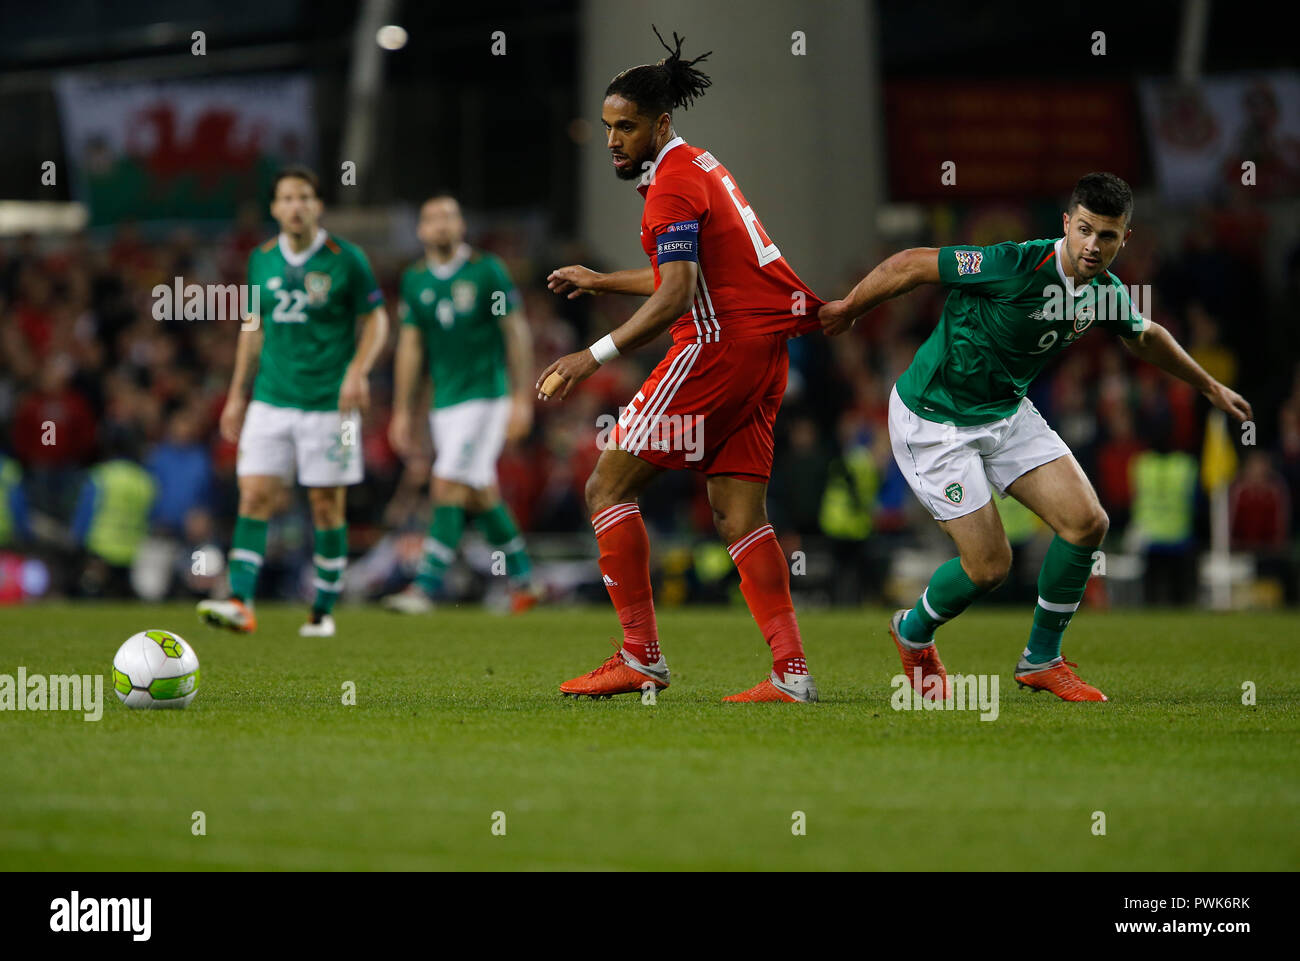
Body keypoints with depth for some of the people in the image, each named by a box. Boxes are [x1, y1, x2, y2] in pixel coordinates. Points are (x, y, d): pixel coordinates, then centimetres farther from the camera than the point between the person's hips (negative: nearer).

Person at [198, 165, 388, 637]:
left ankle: (323, 611, 13)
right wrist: (237, 394, 16)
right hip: (271, 400, 3)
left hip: (329, 403, -3)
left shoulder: (346, 259, -5)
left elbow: (376, 319, 1)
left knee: (327, 505, 1)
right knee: (255, 496, -8)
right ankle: (240, 603, -14)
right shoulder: (261, 259, 7)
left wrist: (358, 371, -15)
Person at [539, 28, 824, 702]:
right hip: (765, 349, 10)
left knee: (608, 488, -4)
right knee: (737, 512, 6)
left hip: (718, 344, -10)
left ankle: (641, 656, -7)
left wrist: (594, 356, -23)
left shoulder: (672, 184, -11)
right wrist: (601, 282, 37)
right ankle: (791, 671, -5)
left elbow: (676, 297, -20)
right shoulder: (700, 167, 19)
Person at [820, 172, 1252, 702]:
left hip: (1008, 411, 7)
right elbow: (911, 265, -20)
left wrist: (1210, 387, 28)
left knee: (1087, 522, -7)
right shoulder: (1015, 266, -29)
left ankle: (1042, 660, 11)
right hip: (935, 419, -7)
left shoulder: (1106, 291, -6)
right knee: (989, 564, -9)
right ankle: (914, 634, 23)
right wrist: (846, 310, -8)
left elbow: (1145, 336, 19)